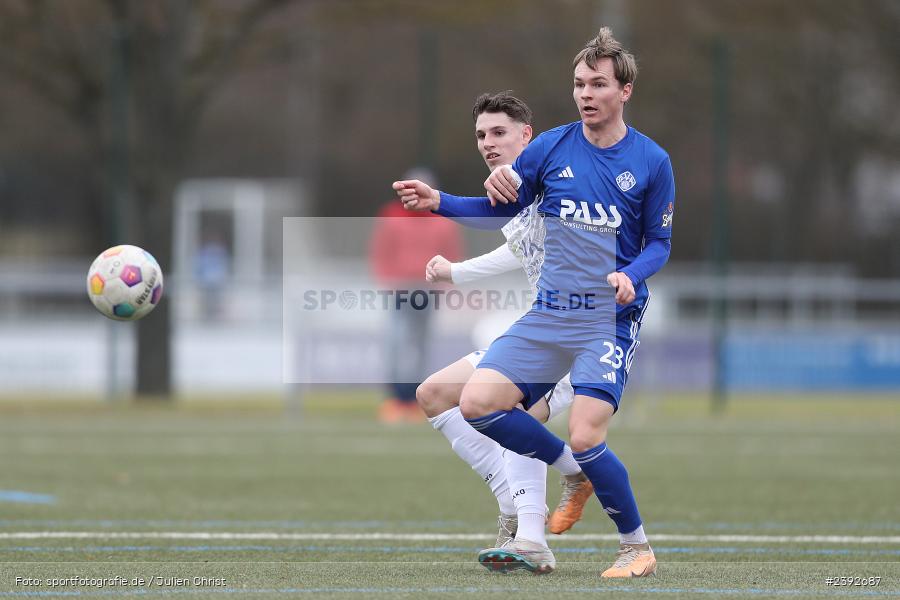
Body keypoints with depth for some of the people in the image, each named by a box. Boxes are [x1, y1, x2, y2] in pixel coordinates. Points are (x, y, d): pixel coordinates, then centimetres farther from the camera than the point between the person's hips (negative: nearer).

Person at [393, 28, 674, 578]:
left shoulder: (652, 162, -4)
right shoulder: (551, 148, 2)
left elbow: (659, 243, 3)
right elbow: (501, 208, 13)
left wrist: (632, 275, -18)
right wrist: (439, 202, -2)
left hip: (611, 319, -4)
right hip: (547, 315, 4)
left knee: (585, 438, -17)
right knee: (477, 403, -9)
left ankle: (638, 548, 5)